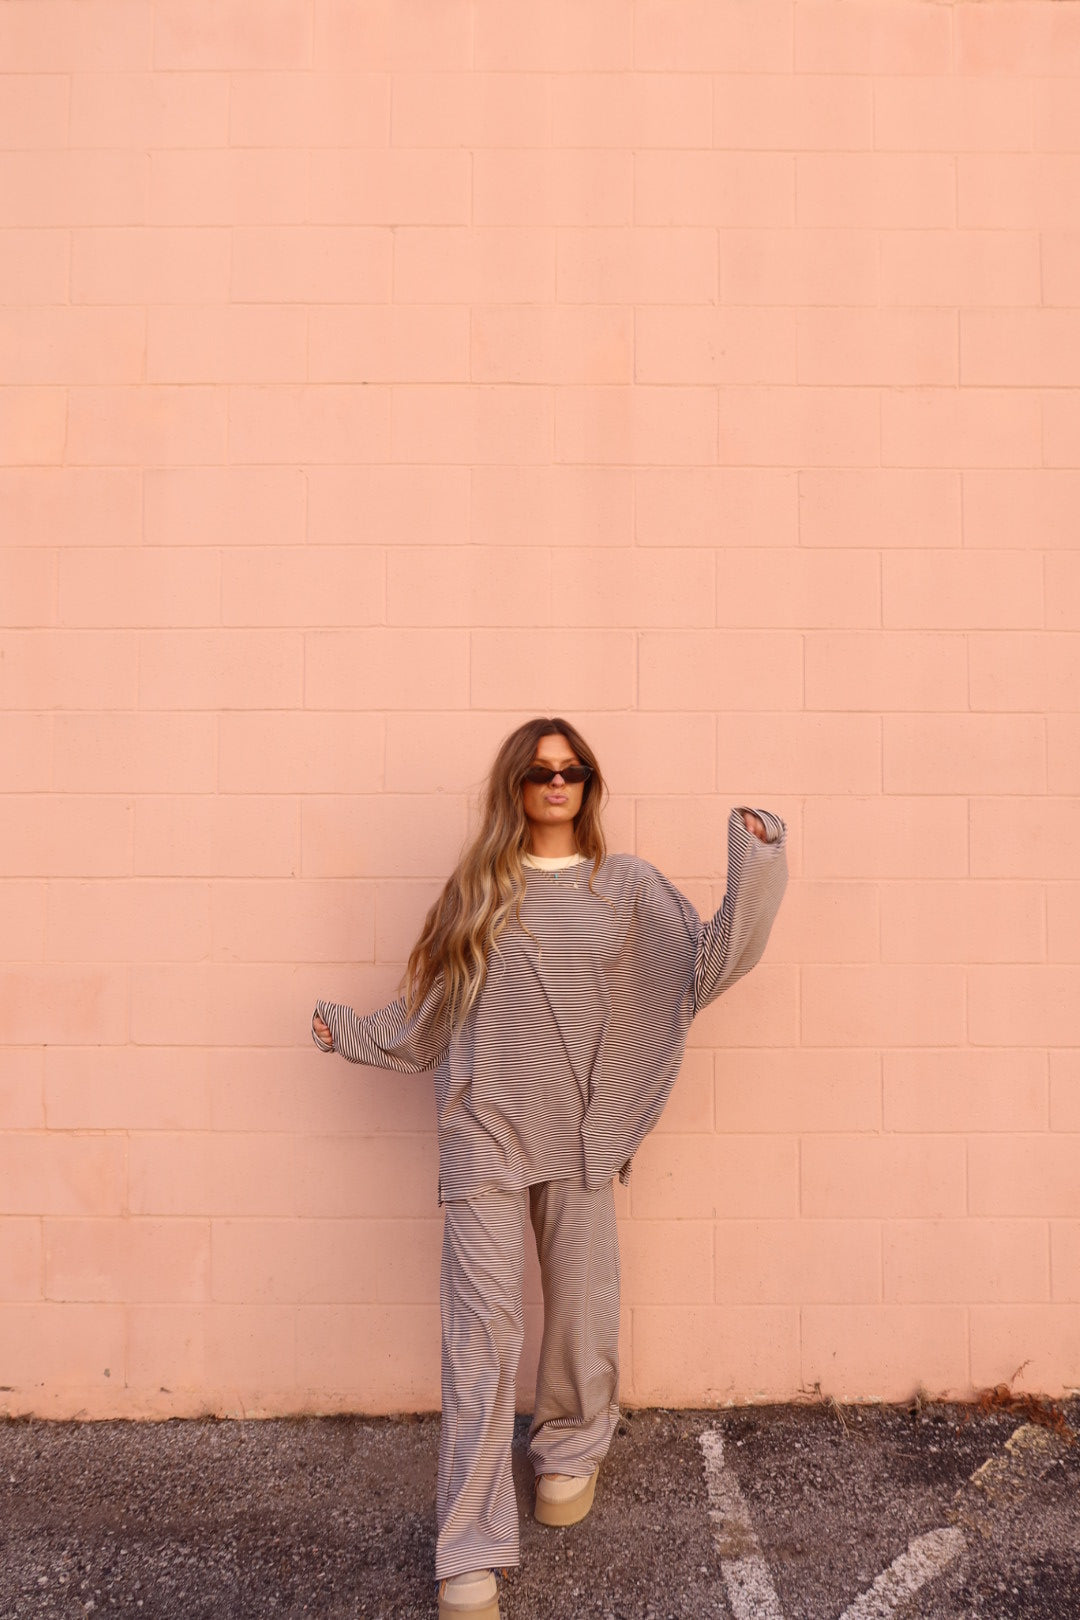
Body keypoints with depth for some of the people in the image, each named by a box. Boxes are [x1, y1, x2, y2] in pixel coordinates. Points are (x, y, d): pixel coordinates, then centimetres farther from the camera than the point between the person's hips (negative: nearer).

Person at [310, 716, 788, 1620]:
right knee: (482, 1331, -2)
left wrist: (755, 876, -9)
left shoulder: (626, 886, 5)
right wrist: (351, 1034, 10)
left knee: (583, 1313, 14)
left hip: (581, 1137, 1)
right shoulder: (477, 889, 4)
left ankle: (572, 1453, 44)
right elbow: (432, 1017, 11)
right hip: (485, 1138, -1)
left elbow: (704, 969, -2)